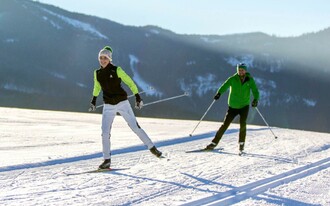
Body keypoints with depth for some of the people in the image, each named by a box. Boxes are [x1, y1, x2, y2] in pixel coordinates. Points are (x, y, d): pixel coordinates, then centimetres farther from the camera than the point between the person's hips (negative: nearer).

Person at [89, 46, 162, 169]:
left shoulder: (116, 70, -9)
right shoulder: (97, 73, 3)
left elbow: (130, 82, -5)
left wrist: (137, 97, -8)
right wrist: (93, 100, 27)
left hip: (122, 103, -3)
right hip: (108, 106, 3)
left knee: (135, 127, -4)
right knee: (105, 132, -7)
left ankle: (152, 147, 10)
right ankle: (107, 160, 1)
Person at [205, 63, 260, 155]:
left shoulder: (250, 80, -5)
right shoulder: (233, 79, -7)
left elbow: (255, 91, -11)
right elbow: (224, 86, -21)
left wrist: (255, 99, -32)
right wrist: (219, 93, -42)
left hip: (244, 106, 0)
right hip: (233, 106, 0)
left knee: (242, 124, -18)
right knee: (225, 125, 0)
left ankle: (241, 145, -2)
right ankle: (214, 143, 9)